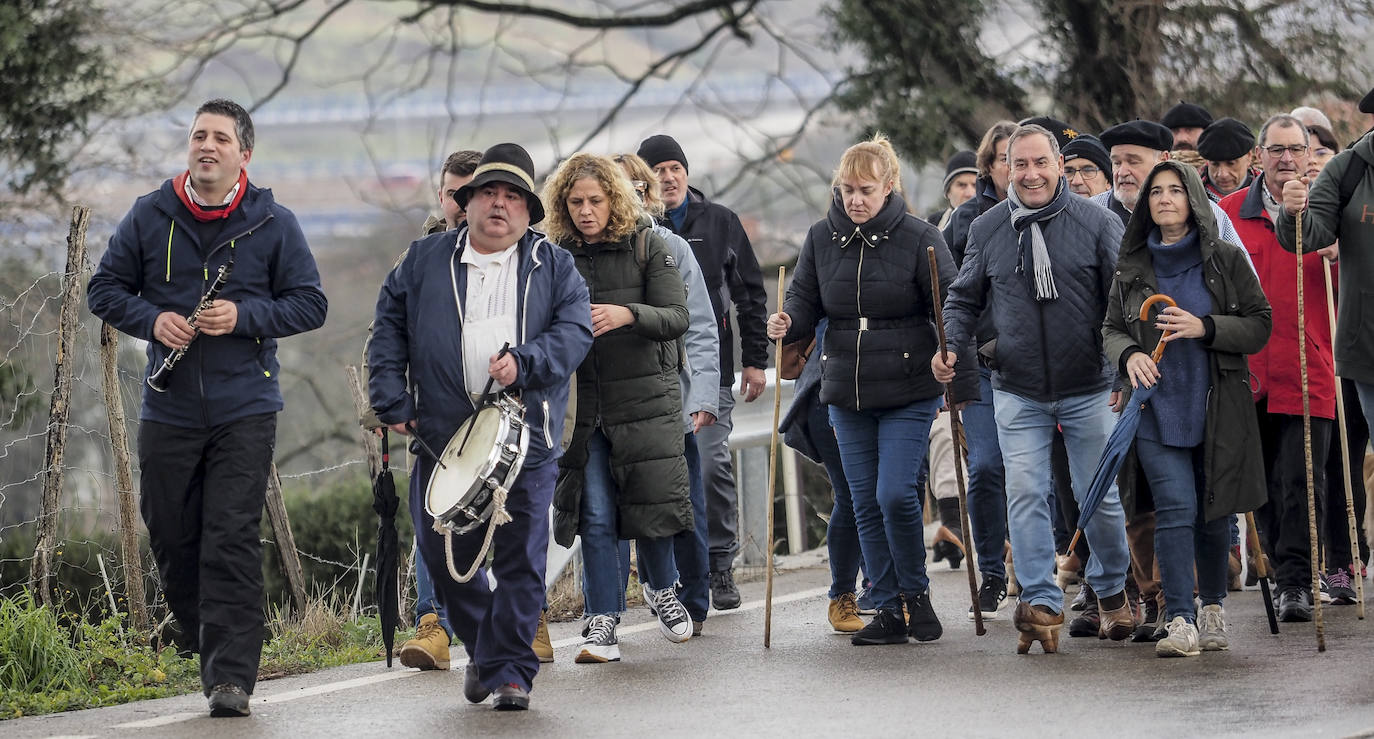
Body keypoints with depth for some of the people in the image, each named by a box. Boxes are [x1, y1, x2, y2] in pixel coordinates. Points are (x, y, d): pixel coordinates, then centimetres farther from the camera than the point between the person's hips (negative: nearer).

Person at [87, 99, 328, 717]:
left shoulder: (273, 224, 1)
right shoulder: (150, 216, 5)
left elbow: (310, 304, 2)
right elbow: (106, 288, 10)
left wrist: (244, 316, -14)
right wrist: (152, 319, -10)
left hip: (244, 409, -3)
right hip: (168, 406, 3)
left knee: (232, 542, -11)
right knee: (170, 537, 8)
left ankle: (232, 676, -11)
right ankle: (201, 637, 30)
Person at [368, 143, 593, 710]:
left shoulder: (553, 267, 9)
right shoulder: (425, 260, 12)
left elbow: (575, 330, -1)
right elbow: (389, 327, 13)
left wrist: (524, 362, -17)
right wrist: (392, 401, 3)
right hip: (442, 433, 2)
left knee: (520, 557, -4)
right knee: (443, 551, 4)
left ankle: (509, 669, 5)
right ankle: (481, 647, 26)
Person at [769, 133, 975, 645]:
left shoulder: (919, 238, -6)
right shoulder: (821, 238, 5)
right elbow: (806, 303, 11)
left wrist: (961, 387, -10)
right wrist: (787, 325, -13)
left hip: (909, 392, -4)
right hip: (846, 395, 4)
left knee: (895, 494, -14)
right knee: (866, 503, 5)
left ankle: (916, 593, 9)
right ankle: (888, 612, 13)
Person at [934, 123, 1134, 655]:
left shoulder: (1098, 223, -3)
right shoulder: (987, 229, 5)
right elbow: (965, 298, 14)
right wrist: (950, 344, -3)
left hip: (1089, 390, -1)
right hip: (1018, 392, 2)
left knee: (1100, 497, 6)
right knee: (1026, 495, -7)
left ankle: (1112, 591, 27)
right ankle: (1041, 602, -3)